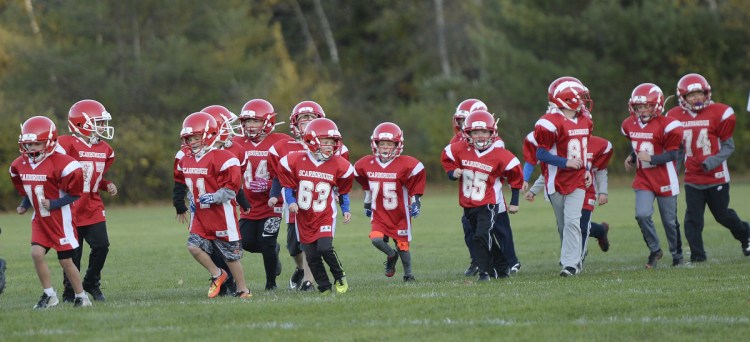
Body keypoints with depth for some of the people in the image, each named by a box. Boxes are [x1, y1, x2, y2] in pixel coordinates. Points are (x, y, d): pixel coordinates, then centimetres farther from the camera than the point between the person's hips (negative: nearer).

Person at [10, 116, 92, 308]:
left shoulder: (61, 164, -20)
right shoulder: (20, 166, 1)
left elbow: (74, 194, -14)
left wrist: (53, 204, -21)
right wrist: (24, 206, 2)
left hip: (60, 218, -5)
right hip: (40, 220, 5)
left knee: (65, 260, 0)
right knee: (37, 253, -9)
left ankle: (81, 296, 16)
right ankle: (49, 295, 4)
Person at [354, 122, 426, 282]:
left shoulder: (406, 165, -14)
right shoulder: (366, 165, -2)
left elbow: (416, 185, -4)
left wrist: (416, 201, -8)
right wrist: (367, 202, 22)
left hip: (400, 214, -2)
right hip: (378, 214, 2)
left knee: (402, 246, 6)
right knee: (376, 239, -18)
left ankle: (408, 274, 28)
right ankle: (391, 256, 14)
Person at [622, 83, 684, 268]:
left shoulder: (667, 126, -14)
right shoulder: (630, 125, 4)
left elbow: (672, 154, -13)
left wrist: (650, 158, -23)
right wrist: (632, 158, 3)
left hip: (664, 180, -4)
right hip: (643, 180, 4)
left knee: (670, 220, 6)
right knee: (642, 215, -15)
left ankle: (677, 254, 26)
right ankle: (654, 250, 6)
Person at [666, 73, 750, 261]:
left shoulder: (719, 113, -8)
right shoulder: (676, 117, 2)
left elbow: (728, 145, -4)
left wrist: (714, 161, -19)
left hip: (716, 176, -2)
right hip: (692, 178, 2)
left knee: (722, 214, 9)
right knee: (693, 218, -4)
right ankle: (697, 257, 3)